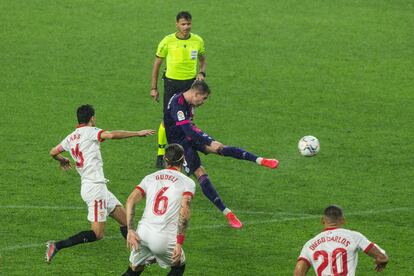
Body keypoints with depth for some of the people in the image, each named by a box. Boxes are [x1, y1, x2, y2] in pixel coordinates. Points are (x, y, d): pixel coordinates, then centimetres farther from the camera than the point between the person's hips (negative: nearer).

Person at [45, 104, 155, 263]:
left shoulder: (71, 138, 14)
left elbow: (53, 152, 24)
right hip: (95, 186, -9)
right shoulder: (89, 131, -8)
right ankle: (57, 246, -16)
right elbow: (111, 135, -24)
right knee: (97, 233, -11)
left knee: (124, 219, 13)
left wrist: (62, 160, 46)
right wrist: (138, 133, -19)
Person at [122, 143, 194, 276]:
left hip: (142, 234, 3)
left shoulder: (150, 178, 16)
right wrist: (179, 243, -10)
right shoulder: (188, 182, 4)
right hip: (165, 240, -3)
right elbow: (184, 211, -10)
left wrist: (130, 231, 2)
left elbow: (131, 201, 3)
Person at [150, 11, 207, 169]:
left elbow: (202, 60, 17)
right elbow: (157, 63, 2)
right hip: (171, 83, -2)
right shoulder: (167, 41, -7)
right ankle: (160, 154, 7)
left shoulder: (198, 41, 0)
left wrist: (201, 73, -5)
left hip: (190, 83, 2)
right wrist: (154, 88, 1)